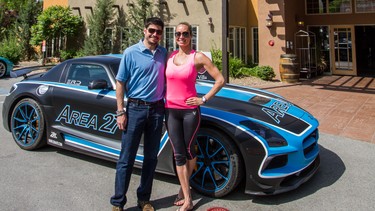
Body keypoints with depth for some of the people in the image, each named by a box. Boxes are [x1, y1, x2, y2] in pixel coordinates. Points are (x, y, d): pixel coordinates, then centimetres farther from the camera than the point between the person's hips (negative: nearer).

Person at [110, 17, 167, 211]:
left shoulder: (164, 54, 8)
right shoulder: (131, 53, -3)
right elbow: (120, 83, -3)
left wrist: (166, 102, 6)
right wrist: (121, 112, -8)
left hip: (157, 109, 4)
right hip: (136, 108, -4)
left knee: (151, 157, 11)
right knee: (126, 158, 1)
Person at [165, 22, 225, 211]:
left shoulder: (198, 57, -4)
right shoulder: (169, 56, 7)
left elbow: (220, 80, -6)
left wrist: (204, 99, -9)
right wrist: (162, 97, 9)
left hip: (190, 111, -3)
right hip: (171, 110, 3)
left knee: (188, 150, 10)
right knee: (179, 154, 3)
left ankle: (184, 187, 34)